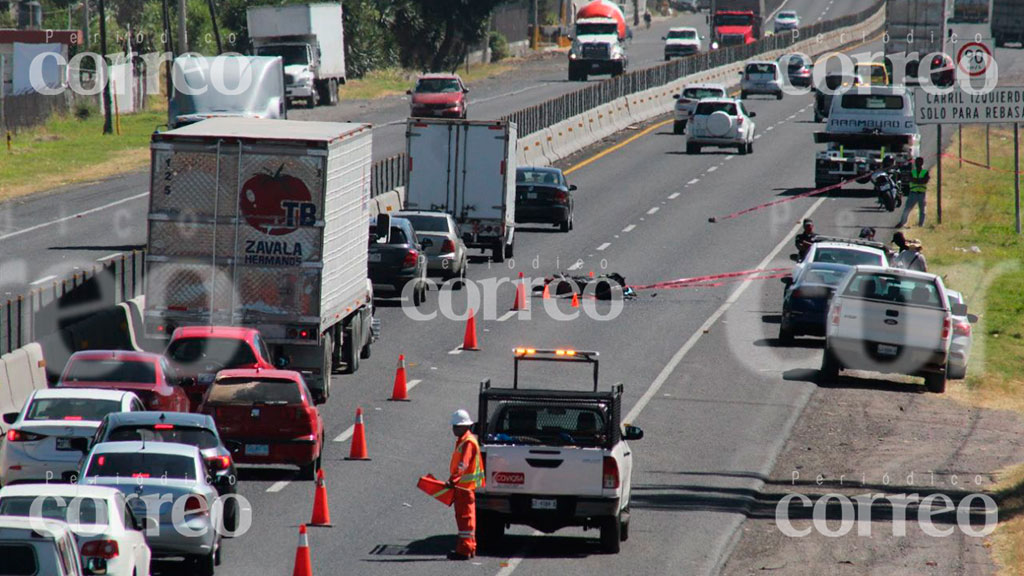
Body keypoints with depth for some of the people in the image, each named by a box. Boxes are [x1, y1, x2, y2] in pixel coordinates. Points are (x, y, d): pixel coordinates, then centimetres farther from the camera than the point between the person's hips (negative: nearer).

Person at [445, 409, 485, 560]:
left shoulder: (468, 442, -16)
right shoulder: (462, 441, 17)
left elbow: (463, 464, -27)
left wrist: (453, 480, -34)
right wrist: (454, 481, 26)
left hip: (465, 485, -11)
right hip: (462, 486, 11)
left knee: (465, 516, -10)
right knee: (465, 516, 15)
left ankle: (464, 549, -10)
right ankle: (470, 547, 22)